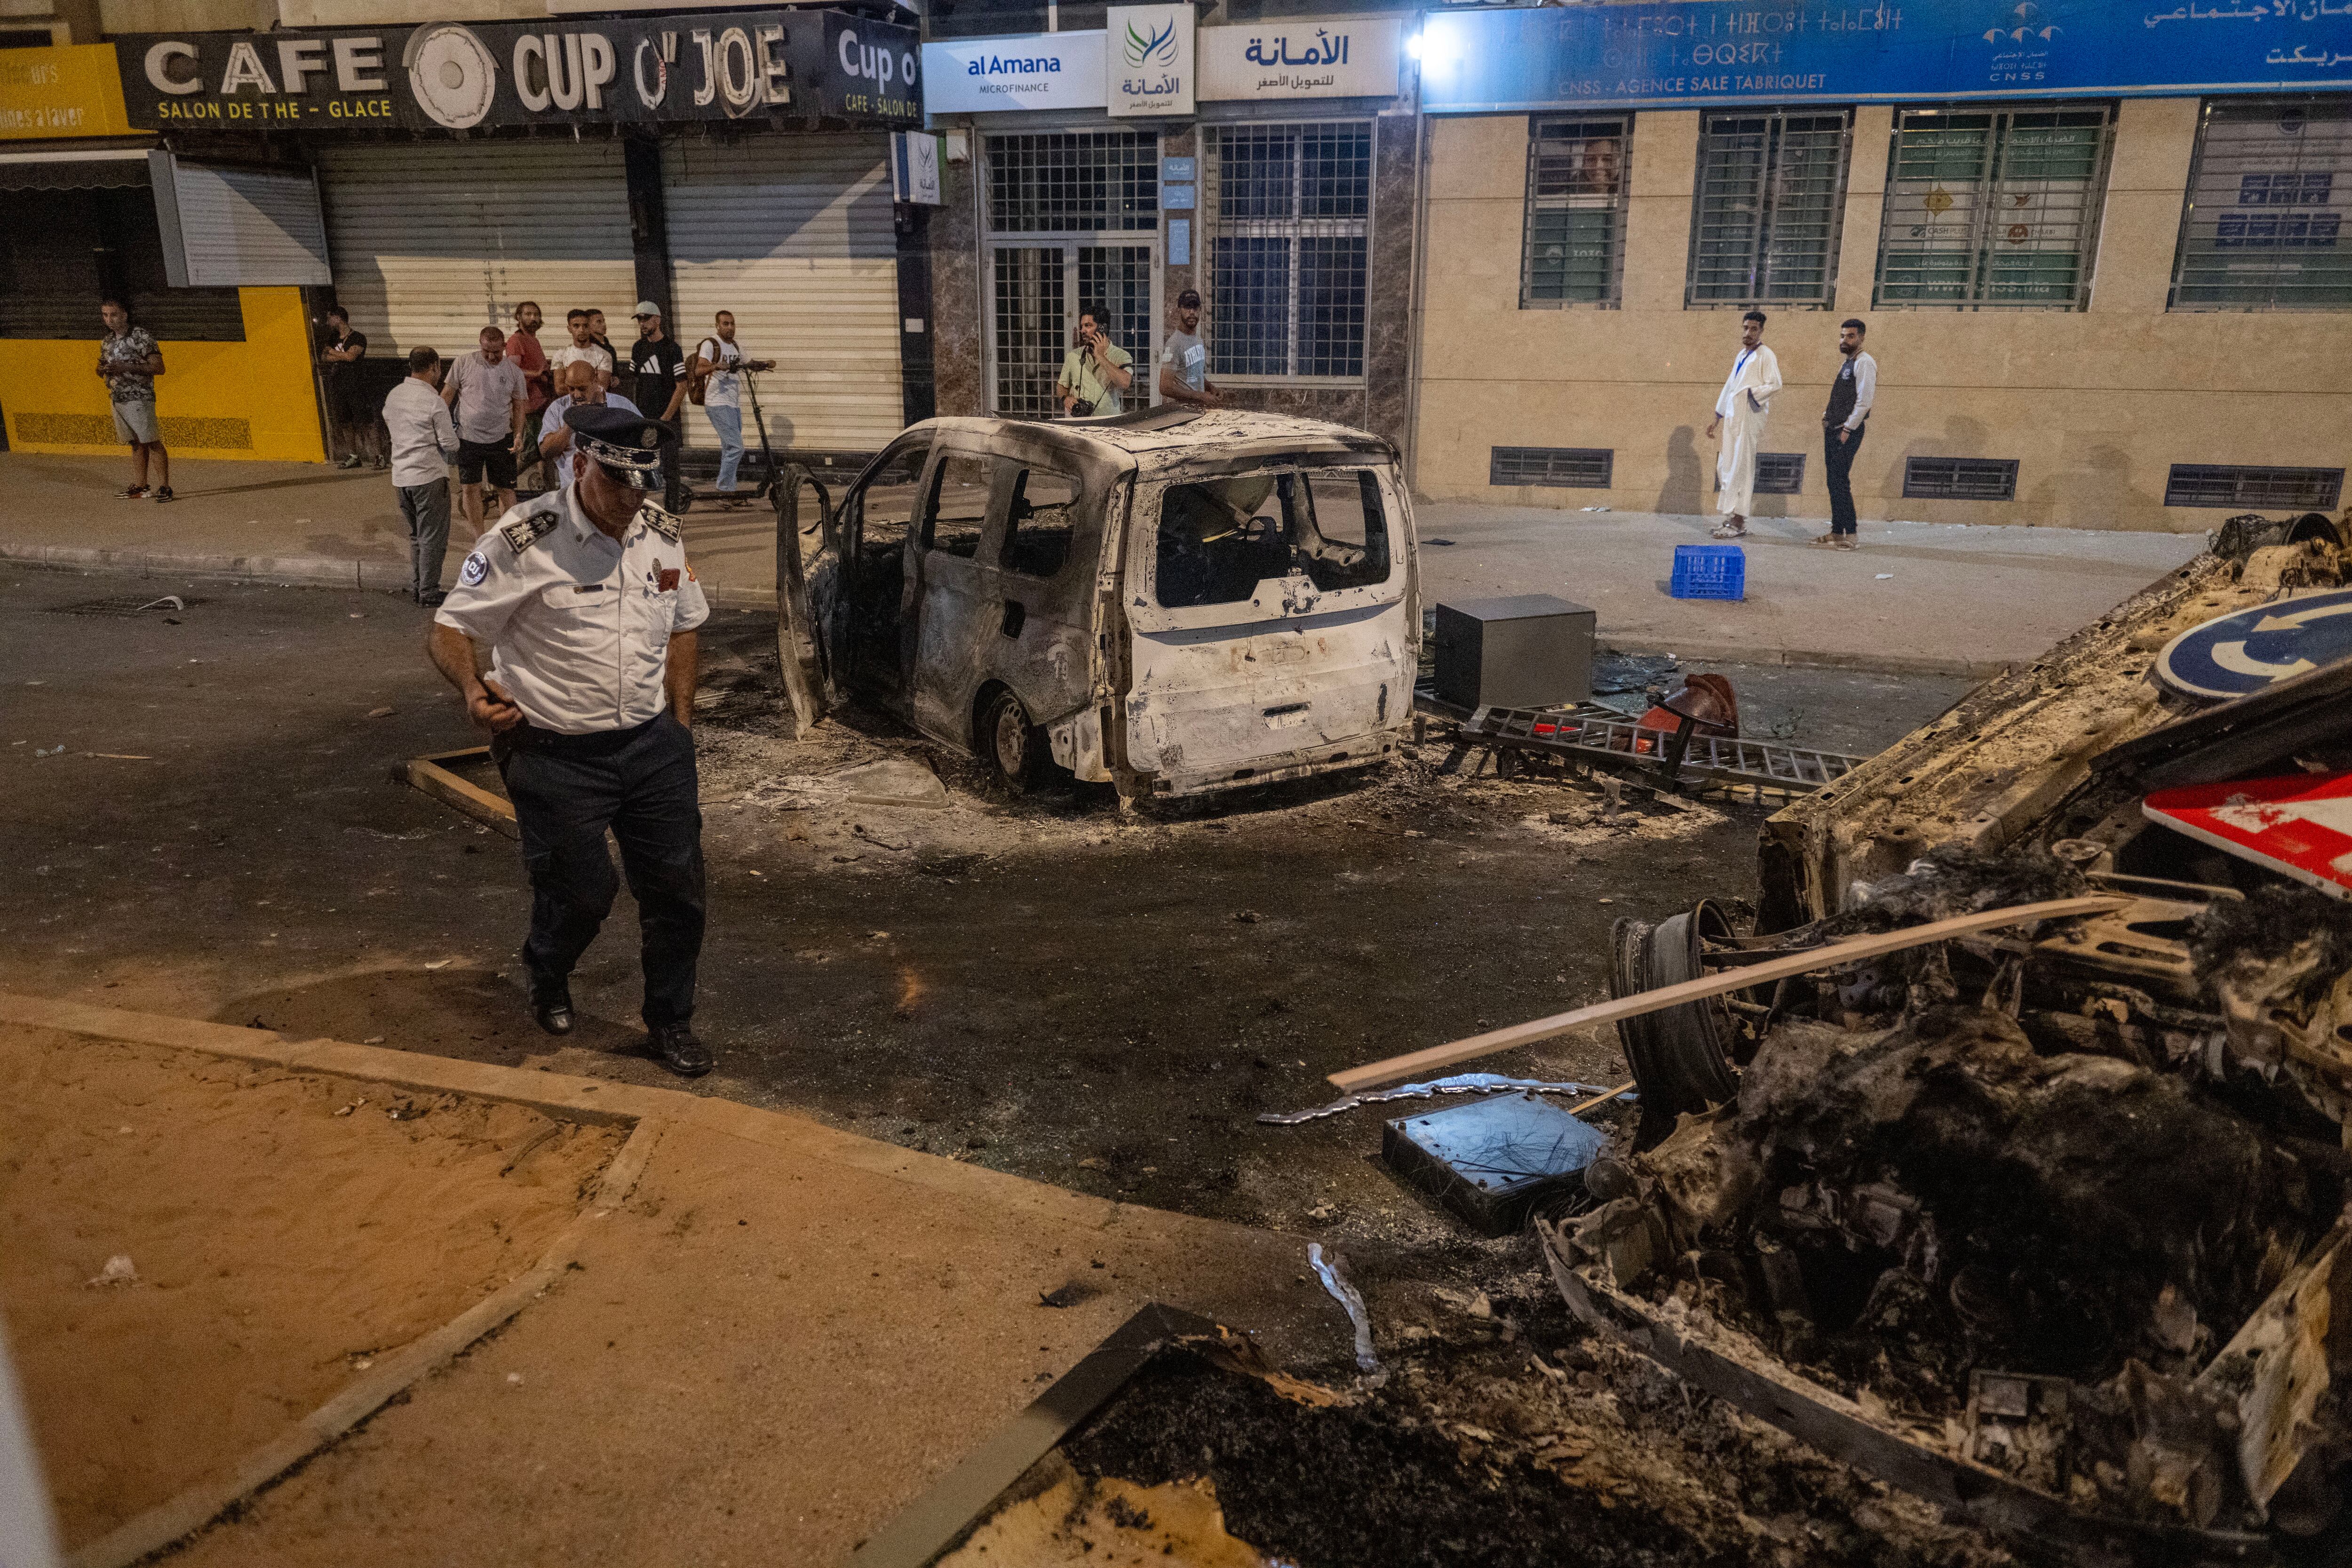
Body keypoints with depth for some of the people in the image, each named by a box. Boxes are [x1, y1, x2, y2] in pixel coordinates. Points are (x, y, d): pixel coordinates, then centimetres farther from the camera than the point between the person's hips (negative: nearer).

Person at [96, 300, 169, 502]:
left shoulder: (141, 336, -7)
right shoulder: (107, 341, 15)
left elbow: (158, 368, -12)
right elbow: (103, 370, 25)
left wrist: (126, 367, -19)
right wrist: (103, 370, 0)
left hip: (139, 397, -7)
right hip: (117, 399, 7)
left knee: (152, 442, -9)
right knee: (136, 444, 9)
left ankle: (164, 487, -9)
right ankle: (139, 485, 12)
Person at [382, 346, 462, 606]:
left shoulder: (394, 395, 8)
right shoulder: (433, 401, -14)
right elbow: (451, 445, -14)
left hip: (401, 475, 7)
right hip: (429, 476, -7)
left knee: (416, 535, 19)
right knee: (433, 537, 1)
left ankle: (416, 588, 24)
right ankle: (429, 594, 4)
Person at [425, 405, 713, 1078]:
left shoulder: (661, 532, 3)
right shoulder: (522, 541, -14)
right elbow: (448, 628, -8)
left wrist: (680, 721, 12)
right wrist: (472, 688, -28)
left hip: (653, 744, 5)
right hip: (559, 757, -5)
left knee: (678, 885, 6)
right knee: (580, 894, 5)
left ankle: (671, 1020, 27)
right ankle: (547, 980, 41)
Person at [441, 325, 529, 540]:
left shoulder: (514, 371, -1)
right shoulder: (463, 363, -4)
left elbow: (518, 406, 7)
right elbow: (447, 394, 1)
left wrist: (519, 436, -4)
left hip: (501, 440, 0)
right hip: (468, 439, 0)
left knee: (506, 489, 5)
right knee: (470, 489, 4)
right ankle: (480, 540, 15)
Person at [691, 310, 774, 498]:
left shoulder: (734, 347, 17)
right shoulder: (710, 345, -8)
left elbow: (749, 365, 28)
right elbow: (699, 371, -20)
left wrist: (765, 364, 6)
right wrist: (716, 366, -40)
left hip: (734, 405, 9)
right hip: (718, 404, -9)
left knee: (729, 449, 10)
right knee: (736, 447, -16)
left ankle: (725, 489, 16)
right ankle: (725, 488, -9)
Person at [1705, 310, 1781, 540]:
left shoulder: (1766, 356, -6)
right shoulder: (1742, 355, 19)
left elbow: (1775, 385, -14)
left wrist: (1750, 393, -21)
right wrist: (1717, 417, 23)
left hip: (1748, 418, -9)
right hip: (1732, 417, 9)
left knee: (1740, 467, -11)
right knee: (1726, 466, 10)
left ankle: (1739, 525, -10)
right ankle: (1732, 519, 17)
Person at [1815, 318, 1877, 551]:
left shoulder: (1864, 363, -10)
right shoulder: (1847, 364, 19)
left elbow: (1865, 401, -17)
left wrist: (1847, 429, -18)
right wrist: (1828, 415, 10)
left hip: (1849, 431, -10)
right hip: (1834, 429, 10)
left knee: (1840, 482, -12)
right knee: (1833, 483, 10)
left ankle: (1852, 536, -9)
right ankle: (1837, 532, 15)